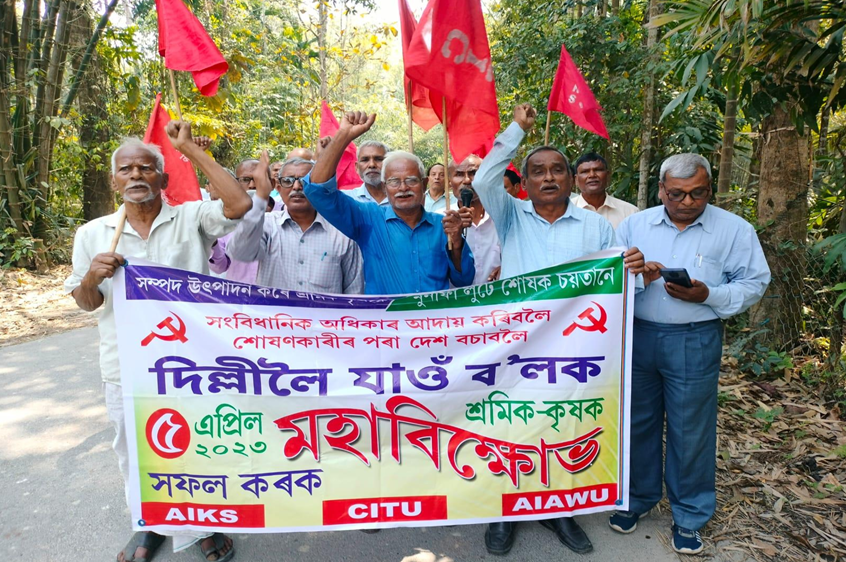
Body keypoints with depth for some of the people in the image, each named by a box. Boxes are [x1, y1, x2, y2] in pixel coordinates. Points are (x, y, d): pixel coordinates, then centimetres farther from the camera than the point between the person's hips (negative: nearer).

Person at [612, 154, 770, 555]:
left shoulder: (734, 230, -1)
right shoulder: (634, 225, 4)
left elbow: (754, 284, -2)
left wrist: (707, 295, -19)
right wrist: (635, 276, -16)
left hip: (694, 342, -2)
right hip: (637, 336, 2)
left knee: (691, 430, 7)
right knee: (638, 422, 13)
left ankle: (690, 515, 27)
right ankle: (638, 497, 34)